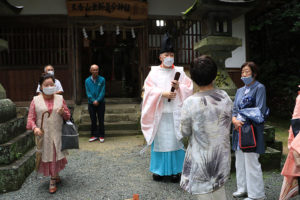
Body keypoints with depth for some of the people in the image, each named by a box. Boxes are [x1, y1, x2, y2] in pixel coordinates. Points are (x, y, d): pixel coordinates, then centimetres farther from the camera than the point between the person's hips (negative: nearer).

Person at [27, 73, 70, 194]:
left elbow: (68, 116, 9)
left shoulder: (60, 98, 3)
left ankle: (53, 180, 25)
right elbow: (31, 118, -2)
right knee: (46, 156, 7)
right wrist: (34, 127, -20)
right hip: (43, 135, -1)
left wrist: (63, 113, -14)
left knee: (56, 156, 7)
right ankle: (55, 176, 28)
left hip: (57, 134, 1)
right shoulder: (36, 100, -2)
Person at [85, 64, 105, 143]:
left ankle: (101, 136, 11)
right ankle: (94, 135, 18)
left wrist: (98, 100, -17)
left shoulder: (102, 79, -3)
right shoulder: (87, 80, 3)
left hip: (100, 103, -2)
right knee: (93, 120, 8)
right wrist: (93, 100, -15)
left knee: (101, 120, 3)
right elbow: (88, 92, -2)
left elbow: (103, 92, -6)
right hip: (91, 103, 2)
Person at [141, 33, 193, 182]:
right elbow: (149, 90, -2)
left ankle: (175, 170, 12)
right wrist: (163, 94, -15)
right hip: (159, 113, 0)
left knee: (175, 140, 1)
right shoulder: (154, 72, 7)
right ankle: (159, 170, 16)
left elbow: (189, 88, 6)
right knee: (159, 140, 3)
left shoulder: (179, 72, 10)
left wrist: (179, 87, -13)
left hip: (175, 113, 1)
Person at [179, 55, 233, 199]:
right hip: (222, 156, 5)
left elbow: (185, 133, -9)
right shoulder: (225, 97, -8)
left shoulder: (190, 102, -22)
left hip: (201, 159, -4)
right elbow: (227, 126, 6)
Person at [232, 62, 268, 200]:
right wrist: (235, 120, -8)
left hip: (252, 130, -7)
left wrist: (243, 121, -11)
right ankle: (243, 188, 26)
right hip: (239, 130, 7)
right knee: (240, 160, 13)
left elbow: (260, 110, -10)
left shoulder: (259, 88, -3)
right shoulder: (240, 91, 16)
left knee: (251, 162, -5)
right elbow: (234, 110, 13)